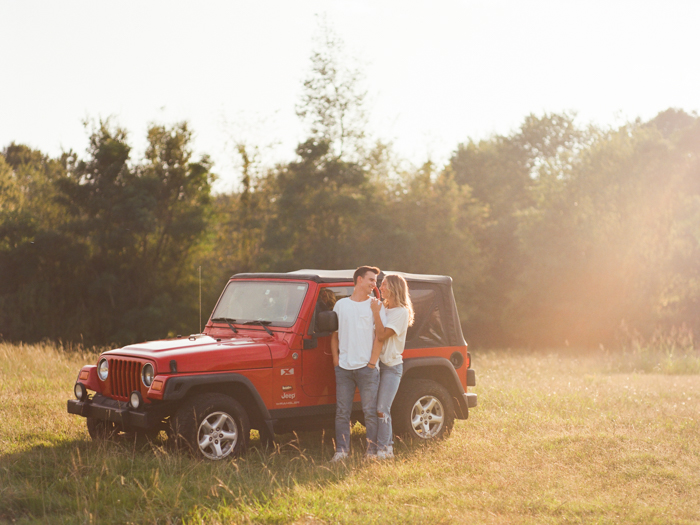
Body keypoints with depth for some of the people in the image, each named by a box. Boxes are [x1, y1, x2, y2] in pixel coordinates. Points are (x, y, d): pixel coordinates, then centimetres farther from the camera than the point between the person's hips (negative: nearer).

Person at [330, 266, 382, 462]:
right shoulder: (341, 305, 12)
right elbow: (334, 334, 16)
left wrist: (373, 361, -8)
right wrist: (335, 357, 4)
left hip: (367, 367, -2)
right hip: (343, 367, 2)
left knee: (370, 411, -1)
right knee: (342, 412, 4)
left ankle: (372, 450, 7)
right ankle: (342, 450, 10)